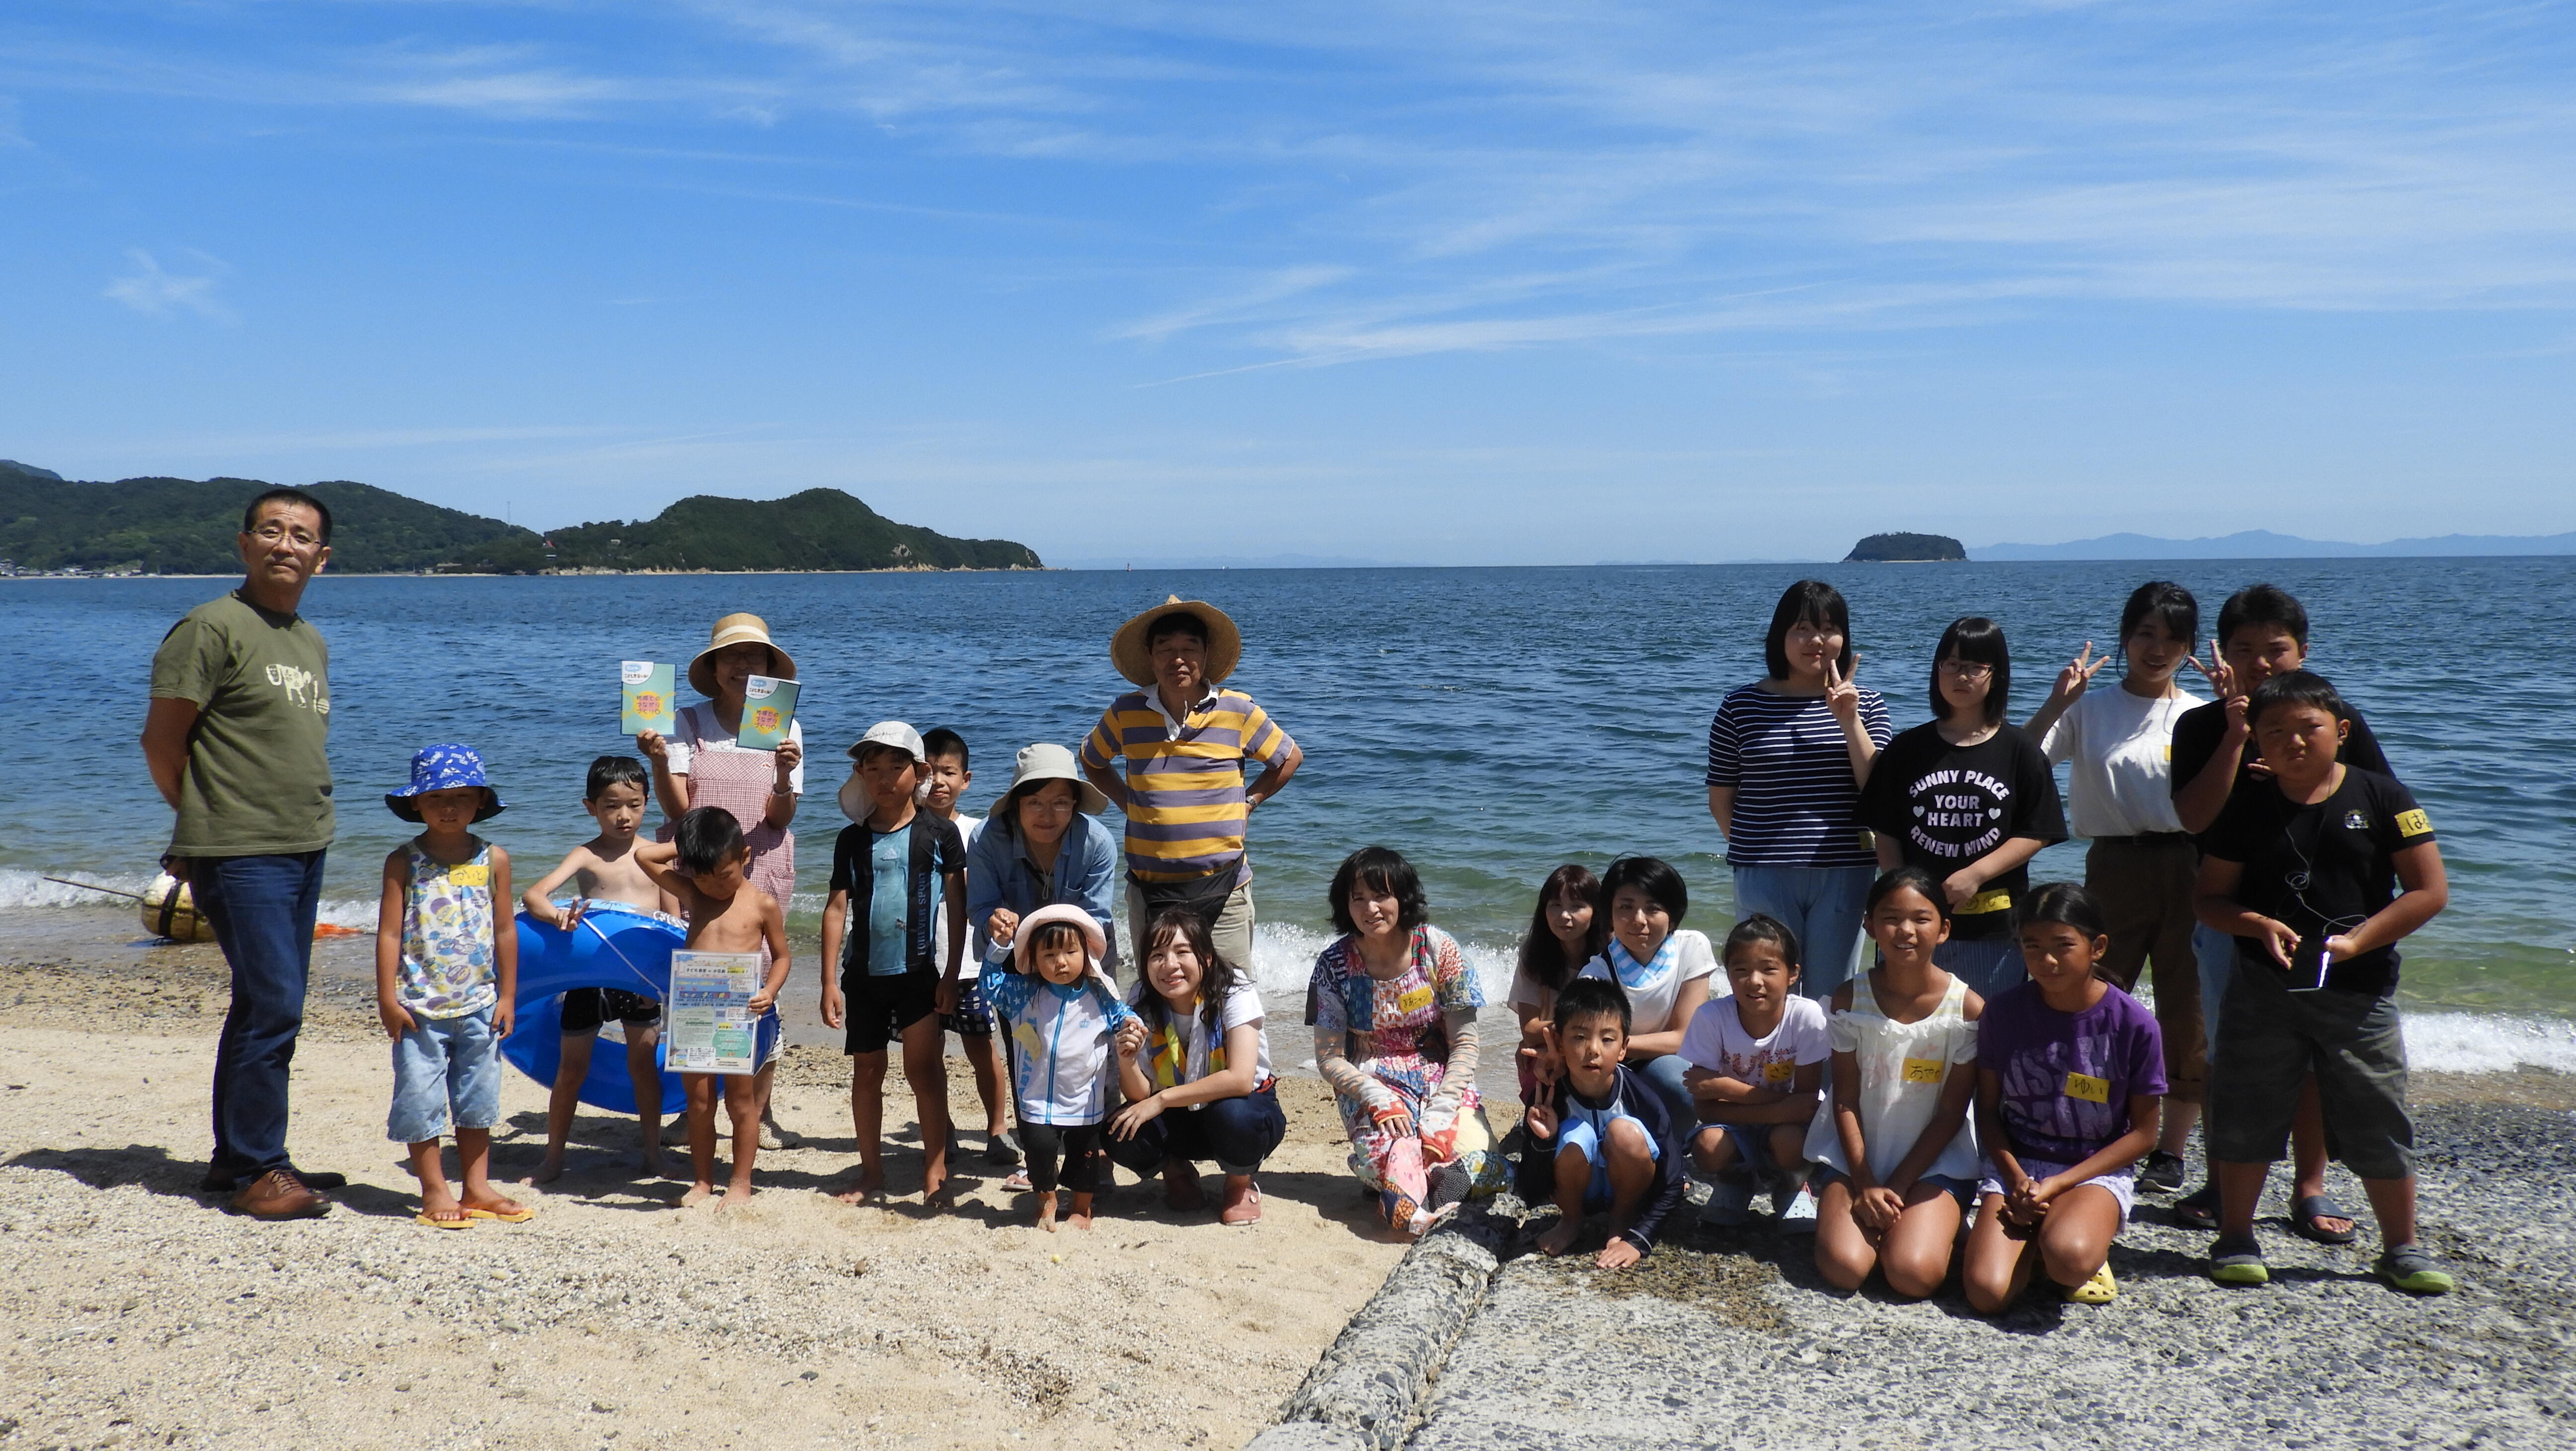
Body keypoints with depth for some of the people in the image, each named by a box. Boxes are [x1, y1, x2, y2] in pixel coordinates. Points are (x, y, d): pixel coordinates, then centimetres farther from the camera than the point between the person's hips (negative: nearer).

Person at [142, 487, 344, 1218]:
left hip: (305, 850, 8)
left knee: (267, 1008, 12)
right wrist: (209, 822, 3)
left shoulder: (312, 641, 15)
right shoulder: (211, 627, -9)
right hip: (240, 854, -8)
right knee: (271, 1006, -9)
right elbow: (161, 742, -8)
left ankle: (237, 1159, 22)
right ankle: (255, 1170, 1)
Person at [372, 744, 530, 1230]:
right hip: (420, 1007, -3)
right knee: (421, 1099, 1)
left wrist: (507, 996, 6)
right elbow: (389, 932, -5)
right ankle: (435, 1192, 13)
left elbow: (505, 930, 7)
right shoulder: (404, 862, -4)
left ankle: (477, 1189, 20)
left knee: (477, 1099, 11)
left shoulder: (493, 860, 3)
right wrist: (387, 999, -10)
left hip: (479, 1005, 3)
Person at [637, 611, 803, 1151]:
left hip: (760, 872, 0)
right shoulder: (687, 722, 3)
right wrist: (659, 762, -20)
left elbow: (780, 819, -3)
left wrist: (783, 775, -22)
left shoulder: (786, 729, 5)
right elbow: (676, 808, -4)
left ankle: (760, 1114, 8)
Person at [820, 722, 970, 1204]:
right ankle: (871, 1172, 22)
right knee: (867, 1070, 10)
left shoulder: (940, 833, -2)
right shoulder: (853, 839, 4)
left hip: (918, 971, -3)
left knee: (922, 1064, -12)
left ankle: (936, 1165, -2)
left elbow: (957, 907, -1)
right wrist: (829, 981, -2)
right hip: (863, 973, 3)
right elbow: (837, 908, 3)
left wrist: (952, 975, -5)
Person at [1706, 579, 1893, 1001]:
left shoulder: (1866, 704, 5)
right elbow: (1721, 797, 6)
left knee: (1830, 998, 8)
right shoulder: (1741, 706, 2)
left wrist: (1849, 721, -12)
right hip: (1765, 876, -1)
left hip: (1843, 874, 1)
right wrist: (1750, 848, 2)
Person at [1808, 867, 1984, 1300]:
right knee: (1843, 1268, -21)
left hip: (1935, 1160, -1)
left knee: (1914, 1276, -23)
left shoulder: (1968, 1008, -10)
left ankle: (1935, 1228, 10)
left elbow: (1951, 1114, -6)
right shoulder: (1850, 999, -5)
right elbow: (1845, 1100, -3)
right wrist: (1865, 1185, -12)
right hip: (1857, 1155, 1)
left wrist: (1897, 1187, -11)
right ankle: (1879, 1224, 12)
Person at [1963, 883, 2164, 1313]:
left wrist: (2058, 1184, -13)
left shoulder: (2134, 1024, -9)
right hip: (2016, 1166, 2)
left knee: (2069, 1258, -35)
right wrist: (2018, 1180, -13)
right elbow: (1988, 1111, 5)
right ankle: (2034, 1243, 10)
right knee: (1987, 1293, -22)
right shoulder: (2004, 1011, -4)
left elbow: (2143, 1133, -3)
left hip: (2096, 1171, -2)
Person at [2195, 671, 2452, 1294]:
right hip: (2263, 990, 1)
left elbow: (2430, 890, -4)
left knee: (2379, 1124, 7)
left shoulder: (2382, 798, -3)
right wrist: (2259, 926, -16)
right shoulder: (2247, 810, 1)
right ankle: (2236, 1238, 20)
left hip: (2360, 992, -1)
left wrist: (2357, 941, -15)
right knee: (2245, 1115, 6)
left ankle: (2402, 1246, 25)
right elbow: (2210, 898, 4)